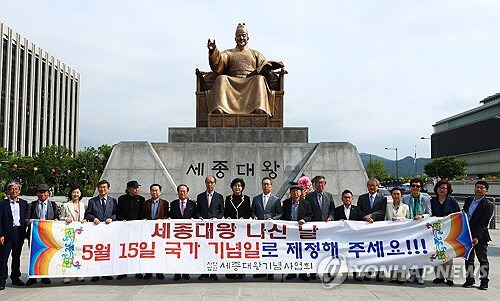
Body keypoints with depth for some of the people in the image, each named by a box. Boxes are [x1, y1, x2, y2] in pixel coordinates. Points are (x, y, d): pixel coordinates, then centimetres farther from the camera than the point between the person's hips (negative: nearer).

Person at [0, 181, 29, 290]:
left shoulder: (24, 203, 10)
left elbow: (26, 217, 15)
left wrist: (27, 221, -5)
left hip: (19, 233, 3)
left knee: (16, 257, 12)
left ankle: (15, 278, 22)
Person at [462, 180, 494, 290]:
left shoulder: (488, 204, -12)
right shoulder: (468, 200, 7)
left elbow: (483, 223, -16)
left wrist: (477, 237, -22)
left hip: (480, 237, -5)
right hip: (467, 235, 6)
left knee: (483, 259, 6)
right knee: (468, 259, 12)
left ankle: (484, 281, 16)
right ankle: (469, 279, 23)